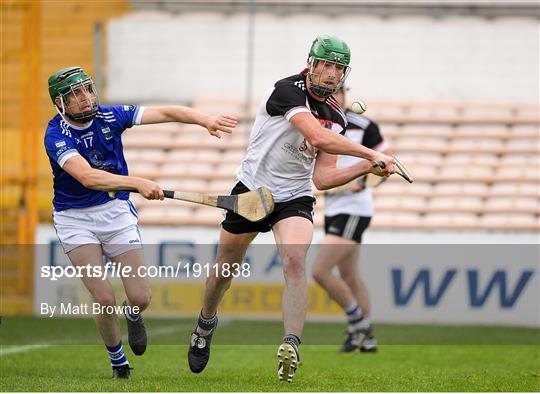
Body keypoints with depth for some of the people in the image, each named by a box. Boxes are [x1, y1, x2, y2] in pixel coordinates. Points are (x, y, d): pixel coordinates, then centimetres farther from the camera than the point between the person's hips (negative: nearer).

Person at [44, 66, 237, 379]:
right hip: (75, 220, -3)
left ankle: (133, 315, 33)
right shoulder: (56, 135, -20)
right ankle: (118, 361, 13)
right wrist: (138, 184, -46)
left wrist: (204, 119, -29)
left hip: (116, 212, 3)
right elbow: (87, 177, -35)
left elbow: (165, 113, -12)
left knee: (141, 298, -6)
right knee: (105, 300, -13)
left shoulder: (110, 116, -7)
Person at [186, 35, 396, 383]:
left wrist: (365, 169, -11)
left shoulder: (335, 117, 2)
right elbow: (318, 137, -33)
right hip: (251, 191, -3)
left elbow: (322, 178, 1)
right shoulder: (288, 91, -18)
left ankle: (291, 345, -35)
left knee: (295, 262, -25)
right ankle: (206, 322, 43)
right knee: (223, 272, 12)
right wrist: (371, 153, -31)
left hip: (294, 198, 3)